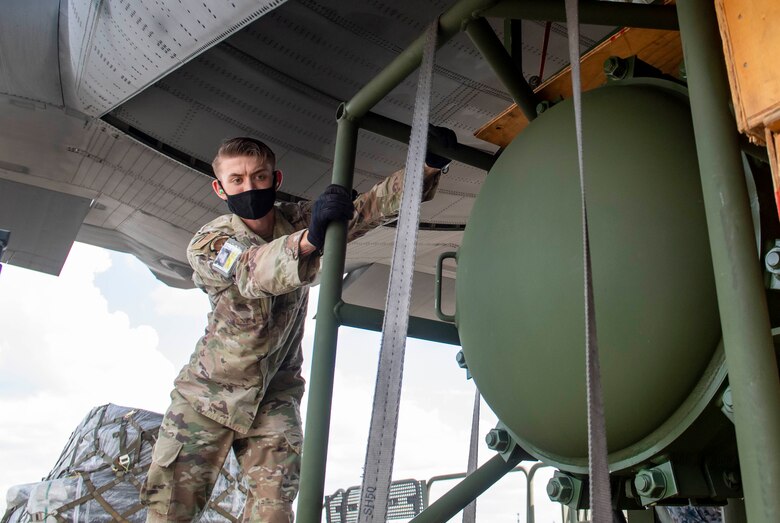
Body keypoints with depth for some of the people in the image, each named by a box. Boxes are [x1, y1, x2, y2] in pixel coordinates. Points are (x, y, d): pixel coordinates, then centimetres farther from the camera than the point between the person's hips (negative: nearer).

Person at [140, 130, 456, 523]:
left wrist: (428, 165, -36)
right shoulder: (207, 244, -16)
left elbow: (370, 207, -19)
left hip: (275, 397, 2)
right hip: (209, 390, -1)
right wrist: (309, 238, -59)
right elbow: (254, 272, -38)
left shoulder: (300, 221, -7)